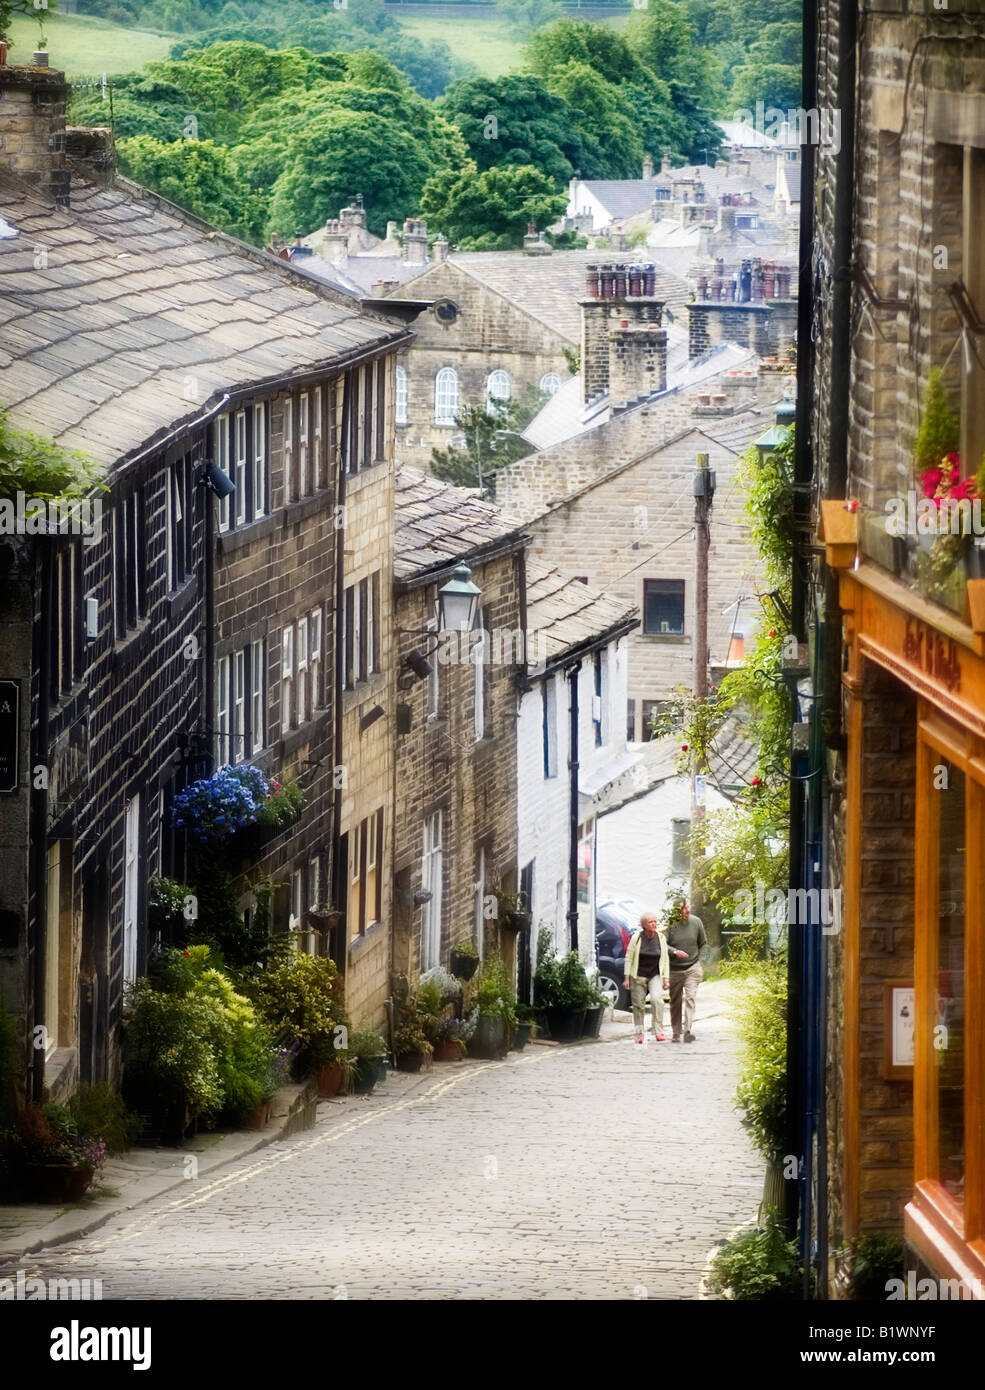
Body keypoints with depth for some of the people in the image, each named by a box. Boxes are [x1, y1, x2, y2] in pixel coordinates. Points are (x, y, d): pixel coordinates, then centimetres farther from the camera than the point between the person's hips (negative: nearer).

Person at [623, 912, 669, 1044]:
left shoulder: (661, 938, 0)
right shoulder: (636, 938, -6)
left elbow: (665, 960, 6)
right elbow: (629, 957, -2)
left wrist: (665, 978, 3)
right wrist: (627, 978, -5)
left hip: (655, 975, 0)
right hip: (638, 976, 0)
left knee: (656, 999, -21)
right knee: (639, 1004, 2)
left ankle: (659, 1032, -17)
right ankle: (639, 1034, 16)